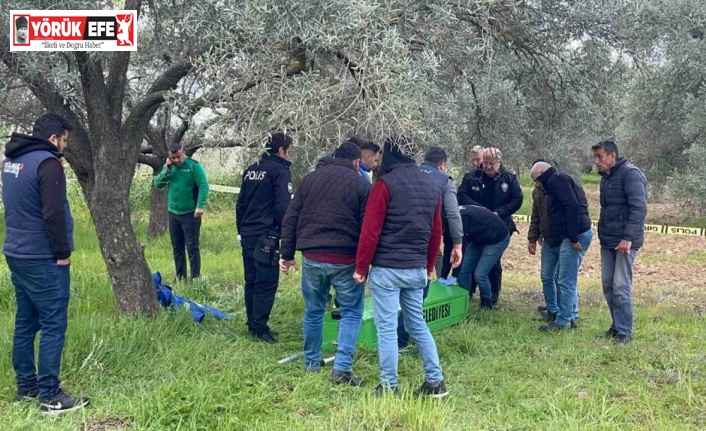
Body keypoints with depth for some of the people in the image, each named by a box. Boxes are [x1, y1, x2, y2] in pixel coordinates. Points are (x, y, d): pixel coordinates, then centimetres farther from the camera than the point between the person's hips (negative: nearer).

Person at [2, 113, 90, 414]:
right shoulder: (47, 163, -16)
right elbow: (53, 214, -21)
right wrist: (63, 252, -11)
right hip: (43, 259, -9)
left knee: (25, 322, 15)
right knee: (53, 326, -4)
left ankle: (26, 386, 23)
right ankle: (50, 397, -2)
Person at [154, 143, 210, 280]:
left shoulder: (194, 166, -11)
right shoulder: (168, 166, 7)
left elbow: (203, 185, -18)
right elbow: (157, 184, 1)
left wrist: (200, 205, -29)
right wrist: (167, 170, -13)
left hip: (190, 214, -6)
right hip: (173, 213, 6)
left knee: (192, 247, -5)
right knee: (177, 247, 12)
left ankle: (195, 278, 0)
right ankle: (180, 277, 22)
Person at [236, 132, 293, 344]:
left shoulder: (251, 169, 15)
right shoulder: (280, 171, -9)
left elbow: (240, 203, 19)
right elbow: (283, 206, -16)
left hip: (247, 235, 8)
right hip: (266, 237, -8)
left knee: (251, 282, 14)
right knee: (266, 283, -4)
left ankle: (253, 324, 20)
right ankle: (260, 328, -3)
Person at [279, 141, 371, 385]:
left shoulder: (310, 179, 11)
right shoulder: (361, 185, -1)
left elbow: (290, 219, 10)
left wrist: (287, 254, 13)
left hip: (312, 258, 4)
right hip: (345, 260, -3)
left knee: (313, 312, 17)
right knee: (351, 312, 8)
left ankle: (311, 363, 29)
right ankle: (342, 368, 0)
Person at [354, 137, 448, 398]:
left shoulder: (386, 184, -9)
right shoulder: (431, 186, 10)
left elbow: (370, 230, -12)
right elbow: (436, 232, 13)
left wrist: (361, 266, -4)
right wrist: (429, 267, 21)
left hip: (386, 269, -6)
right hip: (417, 269, 6)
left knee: (387, 327, 1)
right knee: (417, 324, 16)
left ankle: (388, 387, 6)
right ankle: (435, 381, 17)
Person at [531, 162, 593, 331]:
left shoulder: (556, 180, -10)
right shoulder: (561, 179, 21)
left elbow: (572, 206, -22)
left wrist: (573, 237, -23)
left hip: (576, 236, -11)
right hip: (575, 235, 11)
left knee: (566, 281, -6)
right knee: (568, 279, 17)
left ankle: (562, 321, -1)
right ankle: (571, 316, 24)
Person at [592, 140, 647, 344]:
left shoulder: (630, 174, -13)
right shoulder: (606, 176, 14)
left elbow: (639, 208, -20)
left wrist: (628, 237, -24)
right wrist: (602, 233, 15)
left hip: (625, 241, -9)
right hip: (607, 241, 9)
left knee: (621, 286, -7)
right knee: (608, 285, 11)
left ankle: (624, 332, 1)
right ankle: (616, 326, 22)